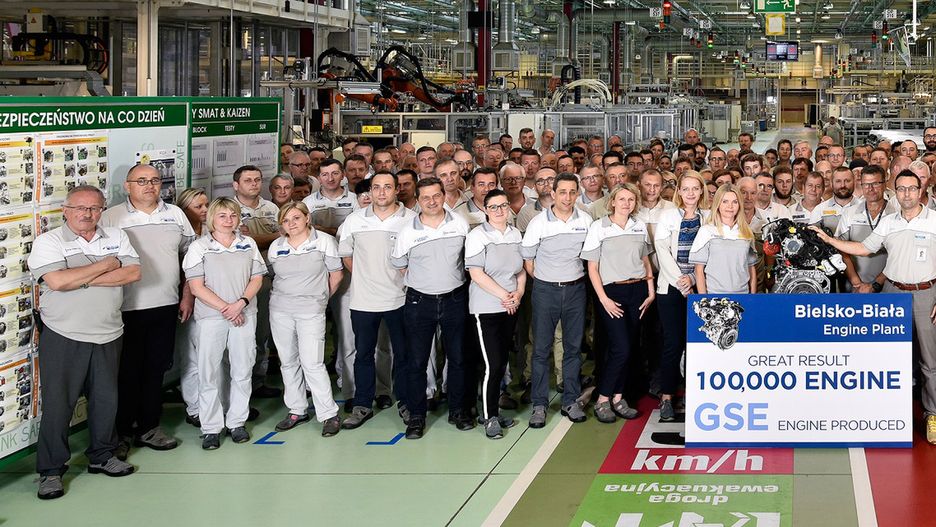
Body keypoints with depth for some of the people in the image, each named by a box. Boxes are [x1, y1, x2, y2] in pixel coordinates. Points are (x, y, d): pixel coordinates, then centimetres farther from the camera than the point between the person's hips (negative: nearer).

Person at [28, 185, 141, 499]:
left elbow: (133, 273, -8)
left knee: (106, 400, 14)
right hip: (63, 338, -4)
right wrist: (106, 265, -12)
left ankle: (102, 456, 32)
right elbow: (57, 281, -22)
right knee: (57, 404, 0)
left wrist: (81, 278, -15)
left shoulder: (116, 237, 7)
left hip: (107, 336, 4)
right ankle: (51, 470, 9)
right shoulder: (49, 241, -5)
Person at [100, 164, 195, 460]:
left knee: (156, 369, 11)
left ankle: (148, 427, 22)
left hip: (166, 306, 3)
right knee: (127, 373, 3)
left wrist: (189, 297, 9)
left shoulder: (174, 214, 8)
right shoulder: (112, 217, -2)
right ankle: (121, 433, 13)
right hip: (127, 309, -3)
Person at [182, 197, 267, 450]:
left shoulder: (248, 244, 8)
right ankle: (211, 427, 7)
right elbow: (196, 286, -7)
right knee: (209, 372, -1)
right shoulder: (199, 247, -2)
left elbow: (257, 278, 7)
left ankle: (237, 422, 17)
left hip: (244, 315, 3)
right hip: (211, 316, -3)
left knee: (242, 370, 6)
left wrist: (241, 303, -10)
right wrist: (225, 308, -12)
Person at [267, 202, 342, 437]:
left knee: (312, 362, -11)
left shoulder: (324, 241, -4)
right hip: (280, 309, 4)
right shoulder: (276, 247, 7)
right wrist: (285, 295, 9)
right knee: (288, 361, 9)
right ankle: (297, 411, 20)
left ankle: (328, 415, -3)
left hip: (311, 310, -4)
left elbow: (336, 274, 3)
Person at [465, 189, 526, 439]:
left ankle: (494, 411, 20)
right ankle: (489, 418, 1)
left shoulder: (516, 234, 9)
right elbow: (476, 273, -15)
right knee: (492, 365, -9)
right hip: (486, 308, -6)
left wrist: (519, 293, -2)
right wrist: (504, 295, -15)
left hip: (511, 307, 6)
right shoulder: (477, 236, -10)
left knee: (502, 362, 10)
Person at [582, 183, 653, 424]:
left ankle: (617, 398, 16)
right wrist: (603, 299, -11)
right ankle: (602, 401, 0)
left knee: (630, 347, 4)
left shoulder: (640, 226, 10)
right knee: (621, 348, -13)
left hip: (637, 291, 5)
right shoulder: (599, 227, -4)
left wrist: (651, 292, 9)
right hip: (611, 291, -5)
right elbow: (592, 267, -5)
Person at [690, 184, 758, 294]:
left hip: (743, 294, 3)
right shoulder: (707, 231, 0)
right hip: (715, 296, -3)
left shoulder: (747, 233, 11)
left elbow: (751, 268, 14)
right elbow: (699, 270, -2)